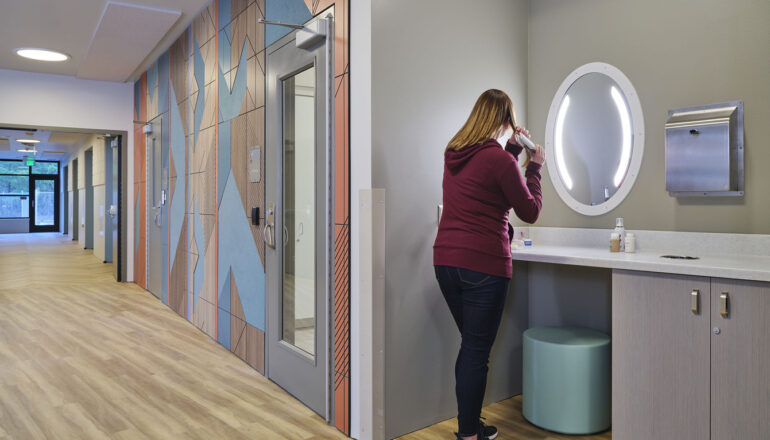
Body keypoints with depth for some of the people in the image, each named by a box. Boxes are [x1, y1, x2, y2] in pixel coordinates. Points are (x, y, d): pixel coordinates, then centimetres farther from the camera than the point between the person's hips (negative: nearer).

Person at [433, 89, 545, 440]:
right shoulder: (499, 159, -12)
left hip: (446, 261, 8)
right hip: (483, 266, -7)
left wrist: (512, 150, 25)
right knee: (477, 351, 4)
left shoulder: (453, 153, 10)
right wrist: (534, 167, 9)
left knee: (471, 345, 20)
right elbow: (530, 211, -2)